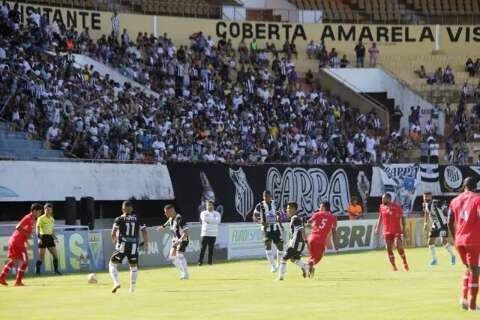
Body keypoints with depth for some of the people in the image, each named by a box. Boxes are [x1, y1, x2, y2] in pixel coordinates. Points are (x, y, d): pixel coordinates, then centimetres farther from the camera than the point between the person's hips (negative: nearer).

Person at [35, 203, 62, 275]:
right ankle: (37, 271, 3)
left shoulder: (52, 219, 13)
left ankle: (56, 270, 11)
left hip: (50, 238, 6)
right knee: (41, 257, -6)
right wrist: (39, 238, -26)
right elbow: (37, 229, -15)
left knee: (55, 255, 2)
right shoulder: (41, 218, -8)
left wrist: (54, 238, 18)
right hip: (43, 238, -6)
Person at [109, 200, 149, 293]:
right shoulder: (138, 219, 8)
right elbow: (144, 232, 3)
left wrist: (114, 240, 15)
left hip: (122, 245, -2)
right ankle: (132, 288, 14)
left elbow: (113, 233, -5)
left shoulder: (119, 219, 2)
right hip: (134, 246, 2)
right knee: (133, 266, 16)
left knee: (113, 263, 10)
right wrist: (146, 244, 11)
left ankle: (116, 282, -9)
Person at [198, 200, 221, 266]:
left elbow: (217, 221, -10)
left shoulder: (216, 214, 9)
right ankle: (200, 261, -11)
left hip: (213, 234, 1)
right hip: (205, 233, -1)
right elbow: (204, 219, -12)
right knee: (203, 247, -9)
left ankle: (210, 262, 7)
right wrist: (212, 220, -9)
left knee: (211, 248, 1)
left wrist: (208, 220, -9)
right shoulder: (203, 213, 10)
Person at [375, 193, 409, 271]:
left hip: (397, 231, -4)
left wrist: (403, 229, -8)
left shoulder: (397, 207, -9)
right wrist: (378, 228, 10)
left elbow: (402, 218, -4)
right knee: (389, 249, -2)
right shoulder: (382, 207, 5)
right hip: (387, 232, 4)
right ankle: (394, 266, 6)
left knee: (399, 247, -12)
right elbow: (380, 217, 17)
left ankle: (405, 263, 11)